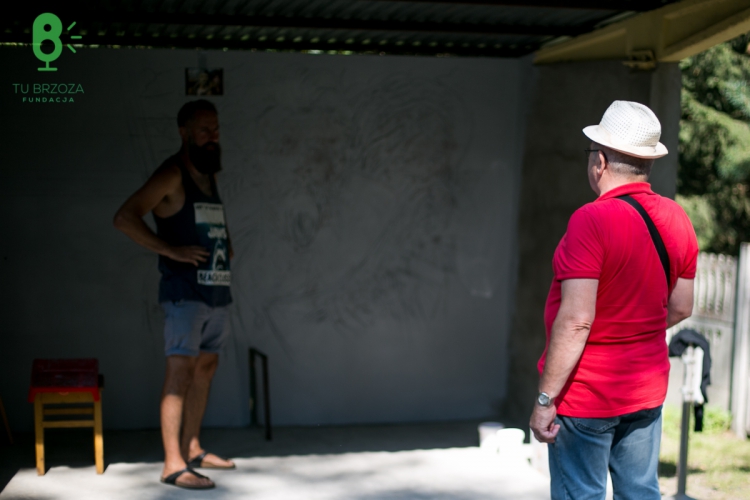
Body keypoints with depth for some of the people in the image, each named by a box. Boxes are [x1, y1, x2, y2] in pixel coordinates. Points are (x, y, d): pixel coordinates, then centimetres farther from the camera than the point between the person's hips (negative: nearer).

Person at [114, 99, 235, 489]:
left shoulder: (209, 175, 16)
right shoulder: (172, 175, -10)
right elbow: (125, 218, -19)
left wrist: (226, 244, 14)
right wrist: (172, 250, -22)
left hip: (216, 289, 9)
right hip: (185, 290, -9)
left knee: (206, 366, 14)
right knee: (181, 369, -10)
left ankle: (192, 448, 25)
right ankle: (173, 464, -9)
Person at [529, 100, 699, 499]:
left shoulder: (591, 221, -20)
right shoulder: (677, 219, 2)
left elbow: (576, 321, -25)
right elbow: (680, 309, 10)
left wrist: (545, 399, -19)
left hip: (586, 395, -7)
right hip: (648, 391, 7)